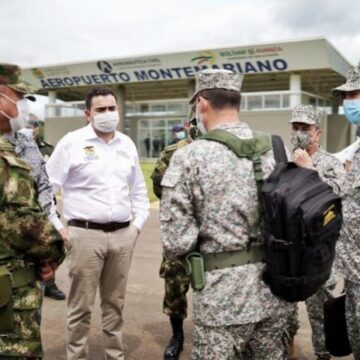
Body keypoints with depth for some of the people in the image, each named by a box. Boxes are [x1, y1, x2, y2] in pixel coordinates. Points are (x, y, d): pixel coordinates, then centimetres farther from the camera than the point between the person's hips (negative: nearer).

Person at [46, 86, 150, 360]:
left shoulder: (127, 144, 11)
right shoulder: (72, 142, -4)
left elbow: (139, 190, 20)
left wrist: (138, 223, 10)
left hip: (122, 234, 4)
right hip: (86, 234, -4)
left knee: (115, 302, 15)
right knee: (81, 305, 4)